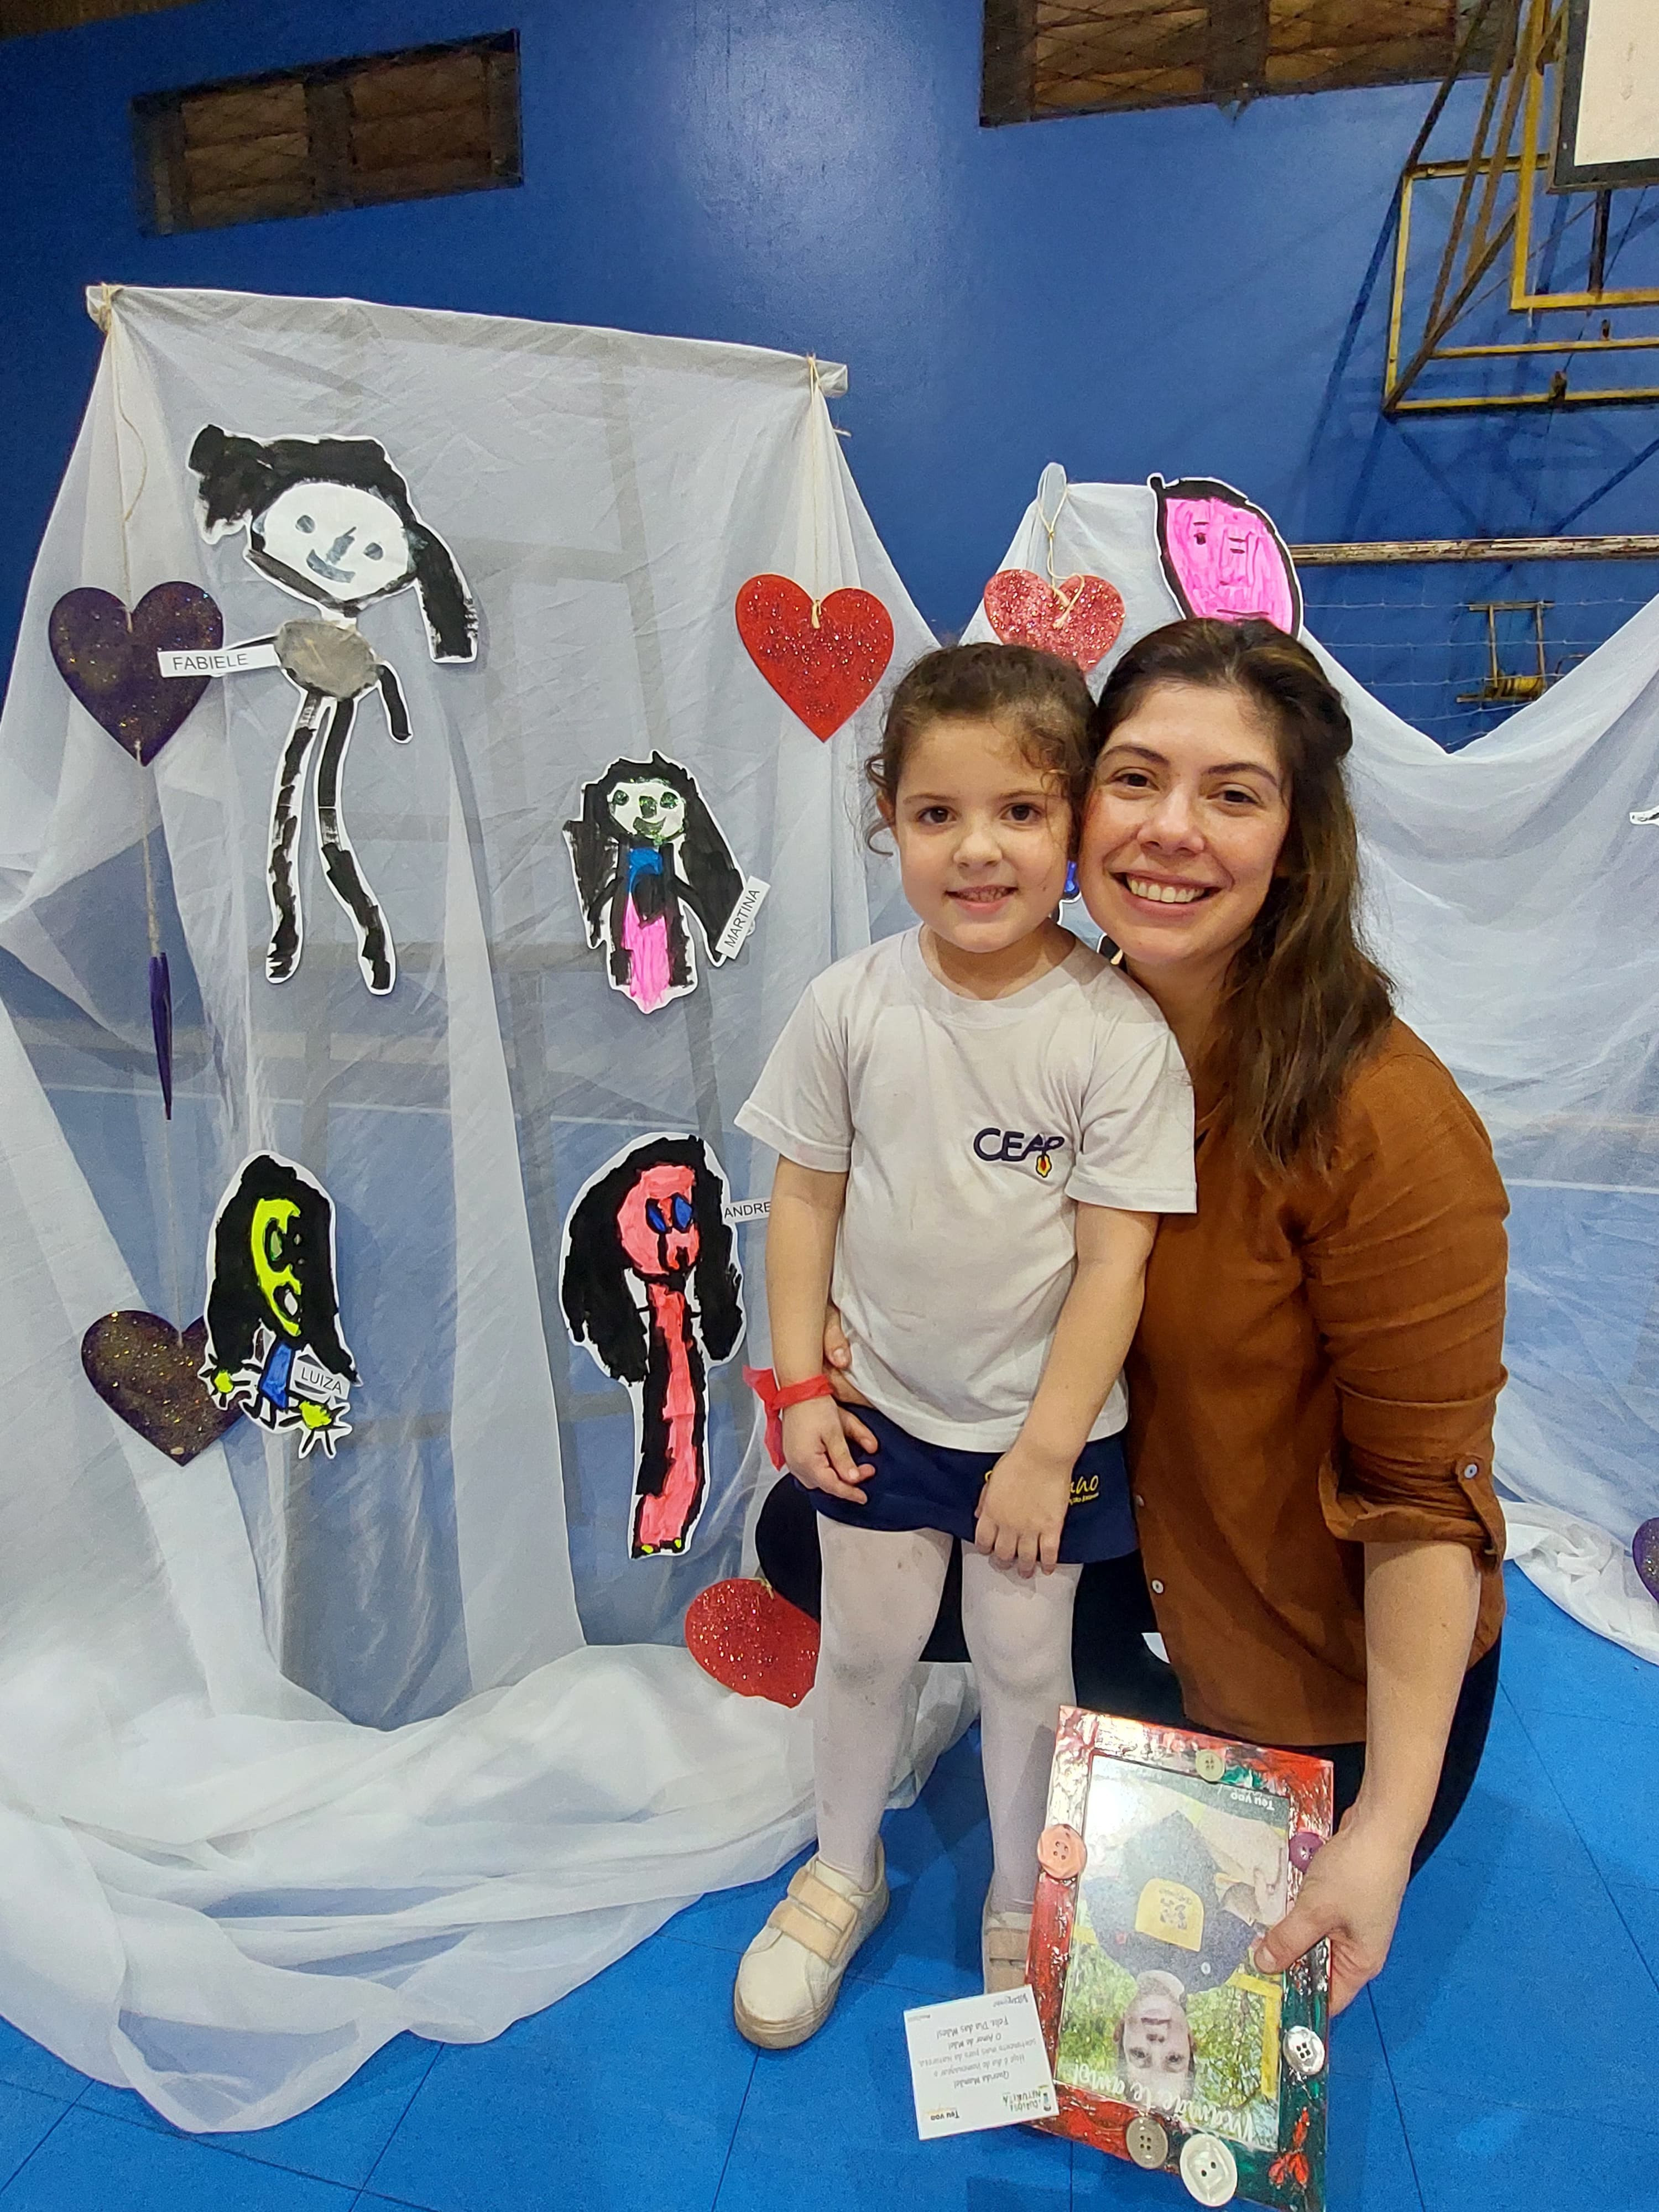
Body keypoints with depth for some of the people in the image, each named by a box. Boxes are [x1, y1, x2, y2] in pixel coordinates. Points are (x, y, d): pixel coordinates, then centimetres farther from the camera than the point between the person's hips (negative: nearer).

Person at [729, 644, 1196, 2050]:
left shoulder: (1117, 1033, -19)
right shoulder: (853, 1007, -13)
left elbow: (1115, 1258, -15)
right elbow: (807, 1197, -4)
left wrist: (1046, 1450, -12)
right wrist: (799, 1385, -4)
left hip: (1040, 1421, -1)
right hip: (883, 1404, 2)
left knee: (1025, 1665, 17)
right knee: (865, 1648, 19)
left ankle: (1022, 1909, 47)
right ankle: (844, 1876, 48)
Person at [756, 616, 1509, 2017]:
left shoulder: (1387, 1124, -29)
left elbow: (1426, 1493, -23)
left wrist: (1390, 1823, -21)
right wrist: (848, 1319, -14)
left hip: (1323, 1661, -4)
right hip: (1120, 1533, 5)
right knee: (804, 1539, 2)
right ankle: (1075, 1694, 18)